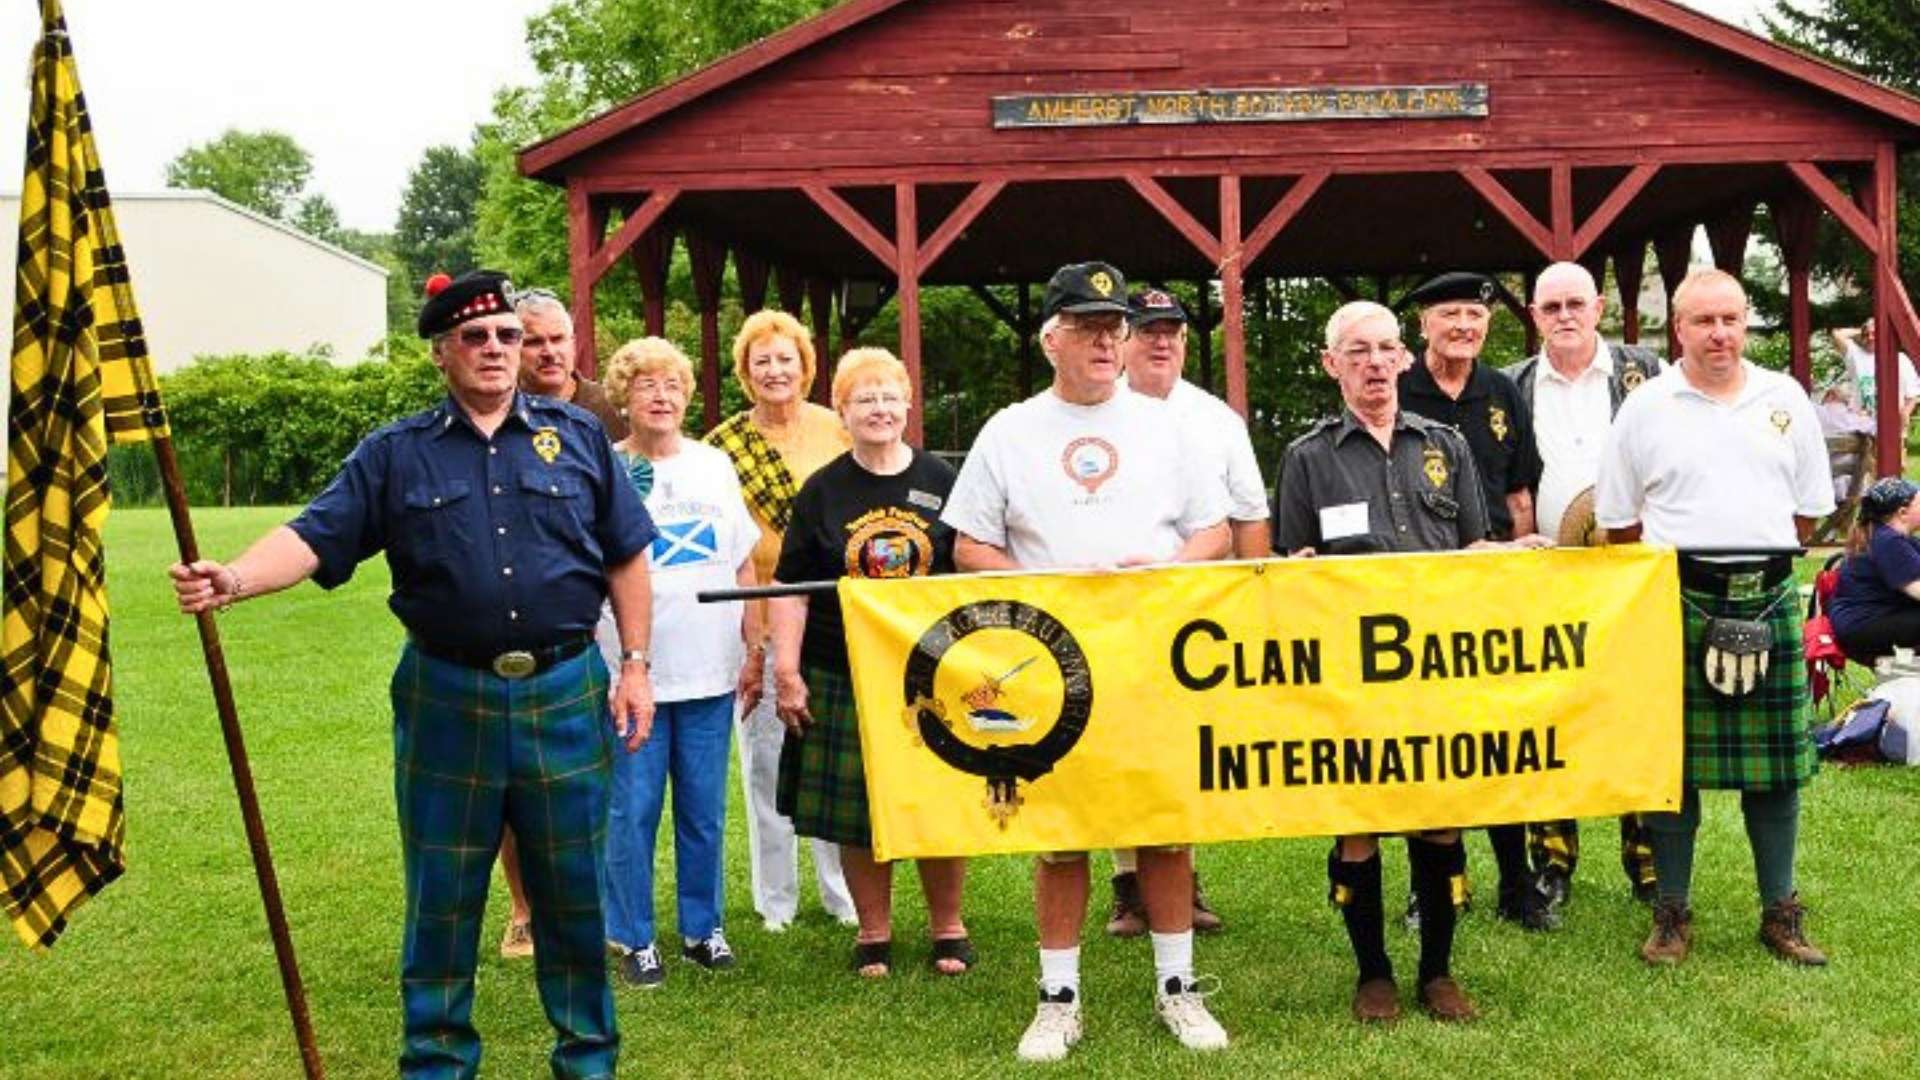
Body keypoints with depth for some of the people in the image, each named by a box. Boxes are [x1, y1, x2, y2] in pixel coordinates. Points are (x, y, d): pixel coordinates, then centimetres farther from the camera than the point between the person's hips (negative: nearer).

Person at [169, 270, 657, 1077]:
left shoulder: (578, 437, 6)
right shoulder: (395, 455, 2)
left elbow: (626, 557, 8)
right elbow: (314, 537, -8)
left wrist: (635, 663, 2)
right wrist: (234, 578, -26)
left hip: (566, 697, 1)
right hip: (446, 700, 0)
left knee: (575, 890, 10)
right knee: (442, 896, 9)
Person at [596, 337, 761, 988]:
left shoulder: (714, 466, 9)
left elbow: (744, 567, 13)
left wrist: (754, 652, 10)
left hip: (710, 673, 3)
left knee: (705, 811, 10)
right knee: (632, 811, 1)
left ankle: (702, 928, 23)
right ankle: (634, 939, 14)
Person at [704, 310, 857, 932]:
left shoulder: (837, 431, 4)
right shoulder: (725, 444, -1)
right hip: (758, 619, -1)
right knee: (764, 753, 5)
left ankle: (843, 890, 19)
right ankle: (775, 897, 18)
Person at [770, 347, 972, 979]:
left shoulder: (941, 481, 5)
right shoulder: (822, 491, 4)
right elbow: (792, 589, 3)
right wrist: (787, 673, -4)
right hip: (844, 678, 0)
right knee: (858, 814, 3)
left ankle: (948, 928, 21)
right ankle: (873, 934, 18)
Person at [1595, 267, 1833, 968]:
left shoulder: (1786, 400, 9)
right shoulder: (1645, 408, 2)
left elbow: (1809, 508, 16)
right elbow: (1618, 522, 6)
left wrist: (1762, 558, 10)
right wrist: (1683, 560, 4)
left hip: (1769, 601, 2)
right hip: (1675, 602, -2)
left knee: (1775, 763, 6)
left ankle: (1780, 911, 18)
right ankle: (1672, 914, 12)